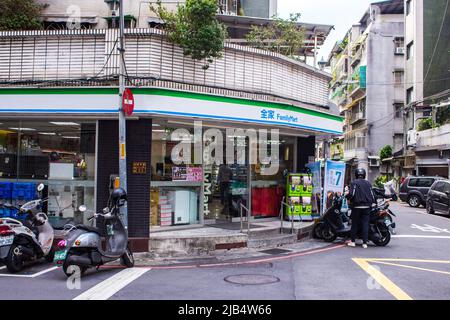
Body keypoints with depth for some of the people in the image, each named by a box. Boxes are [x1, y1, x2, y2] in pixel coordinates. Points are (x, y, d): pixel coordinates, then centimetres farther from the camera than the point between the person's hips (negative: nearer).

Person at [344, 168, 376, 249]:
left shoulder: (354, 183, -5)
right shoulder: (368, 183, 7)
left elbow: (351, 194, -15)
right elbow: (372, 195, 7)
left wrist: (347, 191, 5)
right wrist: (373, 202, 23)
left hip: (356, 206, -3)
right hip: (367, 207, 3)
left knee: (355, 223, 7)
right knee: (365, 224, 2)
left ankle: (352, 241, 11)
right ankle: (365, 243, -1)